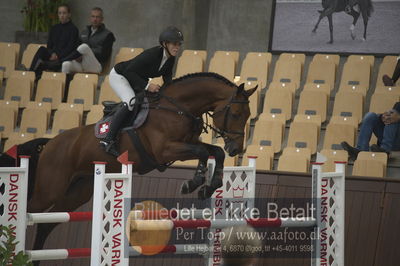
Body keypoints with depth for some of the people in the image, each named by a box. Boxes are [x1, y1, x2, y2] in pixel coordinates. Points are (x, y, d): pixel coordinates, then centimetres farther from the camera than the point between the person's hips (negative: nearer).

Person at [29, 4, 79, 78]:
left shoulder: (73, 29, 4)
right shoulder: (54, 28, 20)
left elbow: (70, 47, -5)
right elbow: (49, 45, 14)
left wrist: (58, 56, -16)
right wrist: (53, 53, -9)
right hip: (53, 55, 4)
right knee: (42, 49, -28)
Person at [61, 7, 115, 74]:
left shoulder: (107, 34, 8)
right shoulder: (84, 32, 25)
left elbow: (103, 55, -2)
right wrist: (78, 57, -4)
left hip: (96, 66, -4)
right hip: (80, 64, 4)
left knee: (84, 47, -33)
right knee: (66, 64, -31)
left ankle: (63, 60, -20)